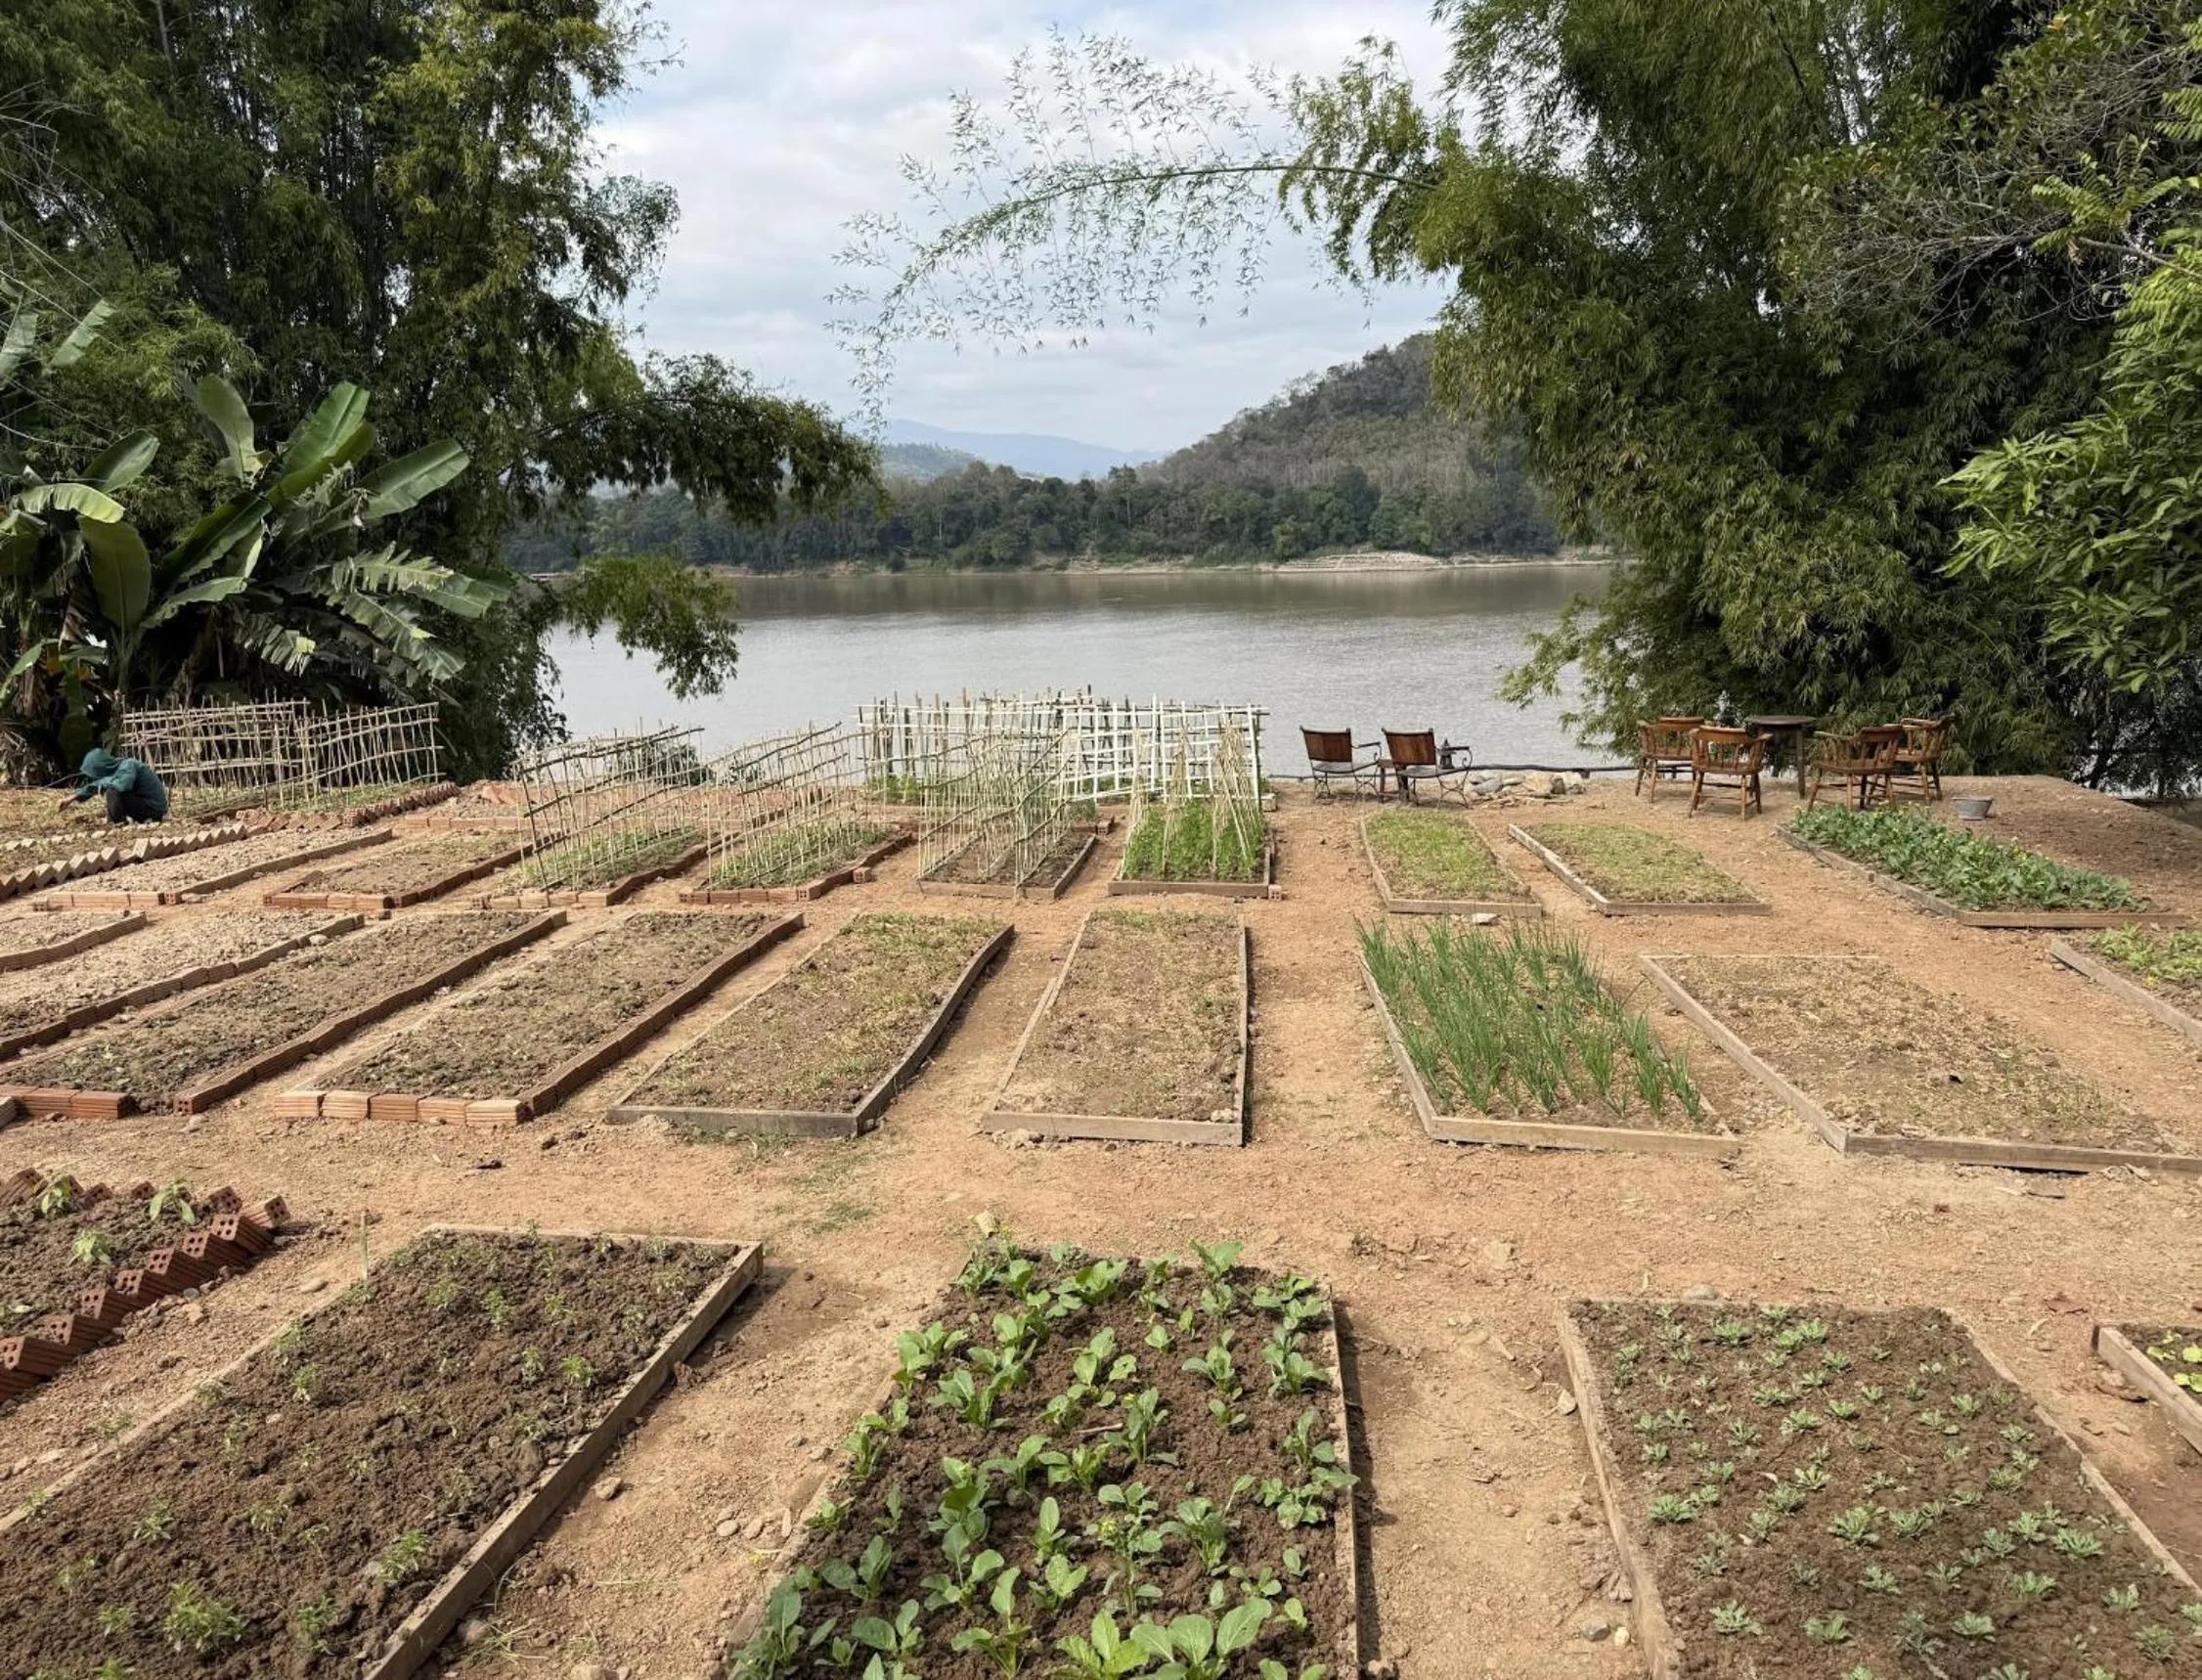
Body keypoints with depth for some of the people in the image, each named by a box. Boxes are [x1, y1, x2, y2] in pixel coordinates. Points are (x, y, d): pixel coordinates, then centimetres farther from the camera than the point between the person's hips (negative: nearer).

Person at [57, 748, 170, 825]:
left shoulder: (128, 765, -20)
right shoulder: (115, 768, 4)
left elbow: (123, 784, -39)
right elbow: (96, 784, 19)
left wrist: (102, 782, -20)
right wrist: (73, 797, 15)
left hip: (154, 808, -9)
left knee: (113, 791, -22)